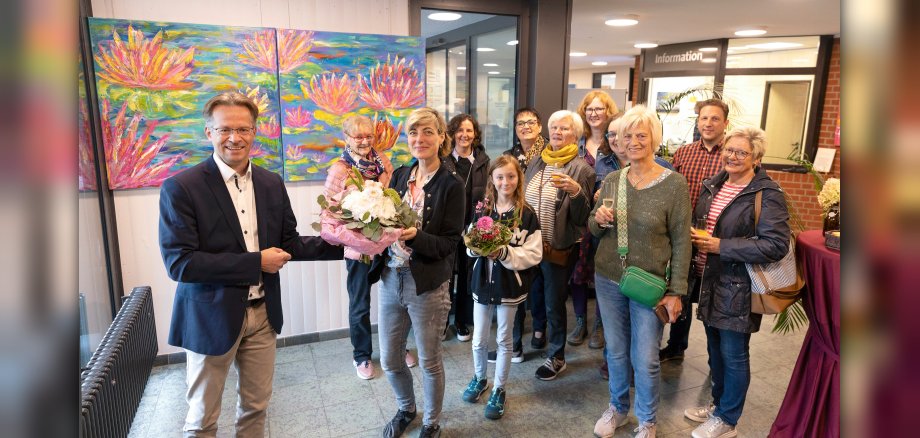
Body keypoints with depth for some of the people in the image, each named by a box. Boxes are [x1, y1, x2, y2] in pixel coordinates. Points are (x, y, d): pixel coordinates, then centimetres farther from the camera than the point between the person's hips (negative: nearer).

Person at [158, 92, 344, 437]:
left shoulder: (272, 184, 2)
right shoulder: (181, 188, -14)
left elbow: (289, 243, 7)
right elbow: (179, 263, -20)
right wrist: (256, 262, -21)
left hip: (263, 313, 4)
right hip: (211, 316, -4)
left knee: (256, 405, 21)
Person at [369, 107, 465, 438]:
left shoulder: (452, 184, -10)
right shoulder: (400, 176, 5)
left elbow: (449, 243, -12)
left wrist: (415, 236, -28)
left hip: (428, 285, -5)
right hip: (390, 278, 5)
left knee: (429, 362, 12)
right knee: (389, 360, 17)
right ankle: (406, 409, 45)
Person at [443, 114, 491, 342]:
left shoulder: (483, 160, 6)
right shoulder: (443, 159, -1)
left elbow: (487, 194, 5)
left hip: (473, 226, 2)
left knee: (467, 274, 10)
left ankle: (462, 321, 26)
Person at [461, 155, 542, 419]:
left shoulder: (527, 214, -9)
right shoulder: (482, 209, 1)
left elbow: (534, 254, -11)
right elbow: (469, 245, 4)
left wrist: (505, 252, -23)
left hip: (510, 284, -3)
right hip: (483, 281, 3)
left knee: (504, 340, 12)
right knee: (479, 339, 14)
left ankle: (498, 390, 30)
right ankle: (479, 379, 40)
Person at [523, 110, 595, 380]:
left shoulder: (581, 169, -9)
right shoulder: (537, 162, 7)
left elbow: (581, 218, -12)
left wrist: (576, 192, -28)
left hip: (558, 248, -5)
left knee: (554, 304, 9)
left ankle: (556, 357, 27)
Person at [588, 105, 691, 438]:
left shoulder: (674, 184, -10)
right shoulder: (611, 180, 1)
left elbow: (681, 241, -7)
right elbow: (594, 230, 10)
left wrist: (676, 291, -9)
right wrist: (599, 220, -13)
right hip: (607, 279, 4)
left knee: (645, 360, 5)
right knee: (616, 351, 17)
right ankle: (618, 408, 40)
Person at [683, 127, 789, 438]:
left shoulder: (767, 194, -14)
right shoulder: (712, 185, 8)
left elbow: (776, 245, -22)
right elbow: (697, 224, 21)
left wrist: (721, 246, -22)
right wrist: (695, 237, -2)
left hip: (737, 287, -7)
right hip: (709, 282, 7)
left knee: (733, 354, 6)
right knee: (715, 350, 19)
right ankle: (718, 404, 38)